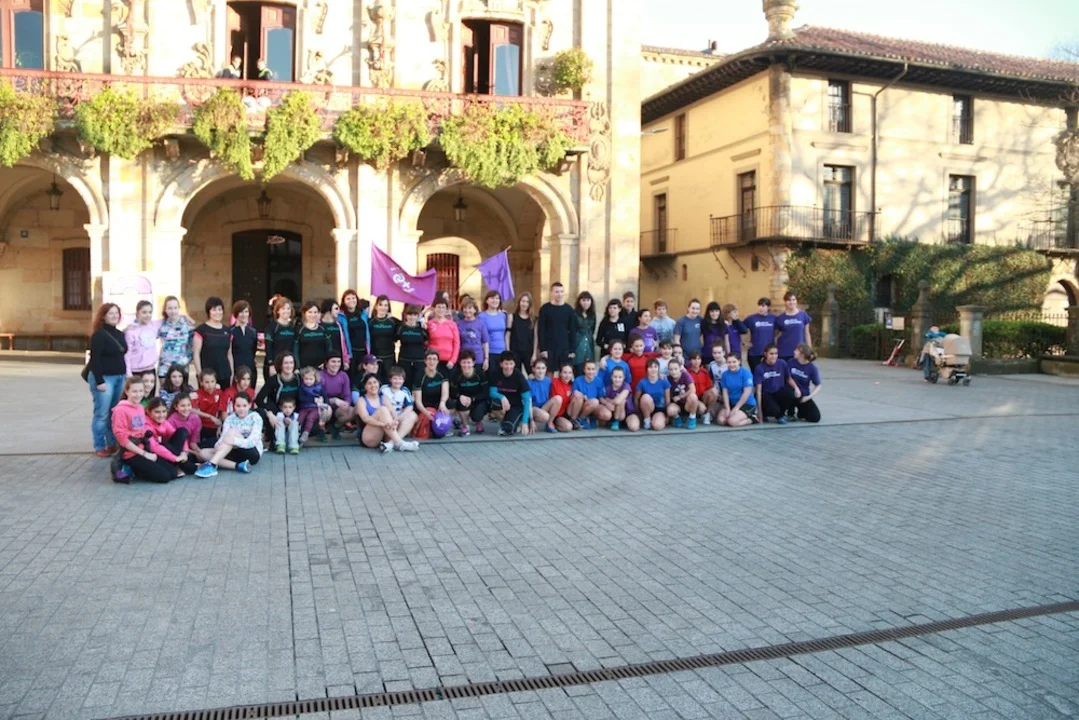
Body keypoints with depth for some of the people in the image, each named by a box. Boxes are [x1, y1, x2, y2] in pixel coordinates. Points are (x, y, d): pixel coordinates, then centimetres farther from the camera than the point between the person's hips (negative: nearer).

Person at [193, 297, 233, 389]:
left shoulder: (227, 331, 12)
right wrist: (200, 373, -9)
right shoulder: (202, 330, -2)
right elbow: (196, 354, -4)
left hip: (225, 375, 4)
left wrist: (232, 373, 11)